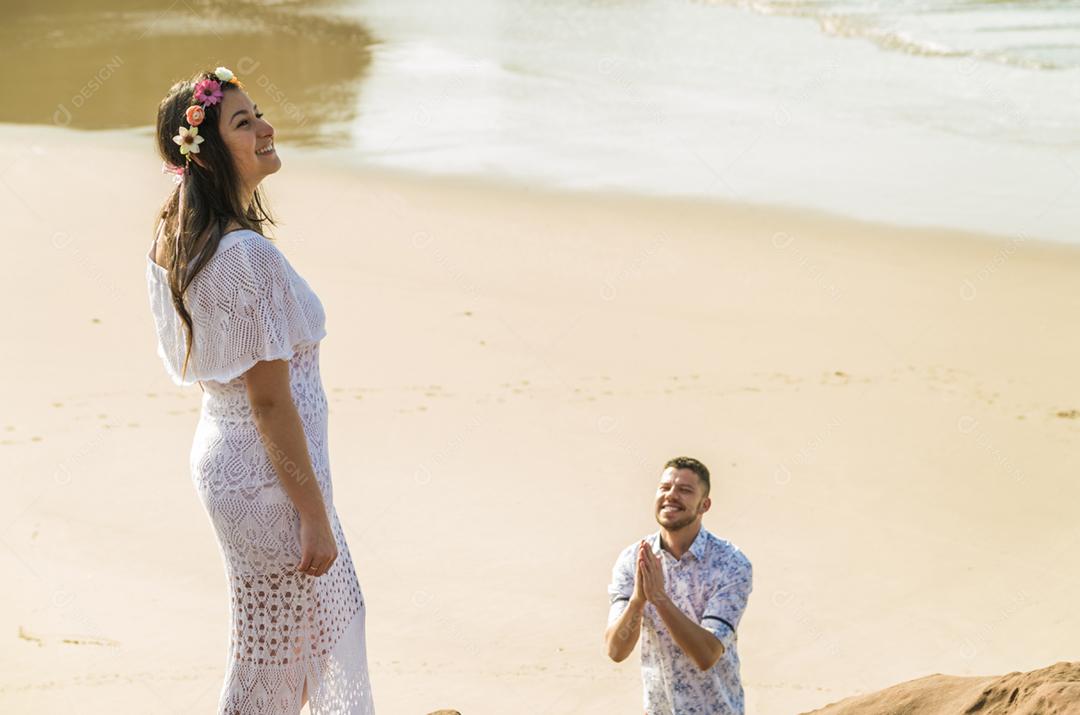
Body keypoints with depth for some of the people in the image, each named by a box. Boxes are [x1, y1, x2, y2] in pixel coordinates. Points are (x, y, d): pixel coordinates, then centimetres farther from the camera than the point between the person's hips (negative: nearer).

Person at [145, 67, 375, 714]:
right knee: (271, 660, 9)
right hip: (268, 476, -10)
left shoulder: (175, 237, 2)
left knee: (334, 610, 27)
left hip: (221, 455, 10)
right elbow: (270, 400, -25)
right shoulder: (250, 255, -27)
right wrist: (314, 515, -17)